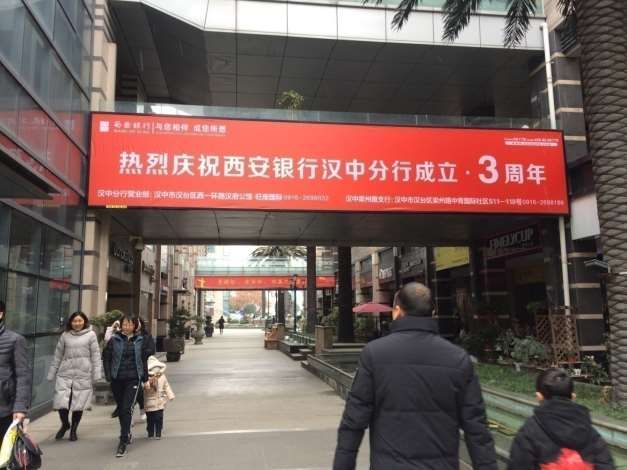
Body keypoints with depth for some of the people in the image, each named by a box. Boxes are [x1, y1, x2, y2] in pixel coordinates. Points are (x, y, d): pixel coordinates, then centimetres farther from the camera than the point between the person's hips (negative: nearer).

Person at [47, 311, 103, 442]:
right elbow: (58, 356, 12)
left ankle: (73, 429, 26)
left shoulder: (91, 335, 2)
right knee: (61, 402, -3)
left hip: (83, 375, -2)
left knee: (79, 404, 5)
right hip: (64, 374, 2)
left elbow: (95, 355, 0)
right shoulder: (65, 335, 8)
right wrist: (51, 374, 11)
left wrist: (96, 374, -7)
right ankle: (65, 424, 26)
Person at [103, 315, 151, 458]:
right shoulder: (114, 340, 0)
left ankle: (123, 442, -8)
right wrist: (108, 376, -4)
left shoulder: (139, 341, 3)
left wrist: (145, 378, 9)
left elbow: (144, 360, 10)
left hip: (133, 379, -2)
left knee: (127, 409, -12)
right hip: (117, 379, 2)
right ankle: (127, 435, 37)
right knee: (121, 409, 15)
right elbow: (106, 358, 3)